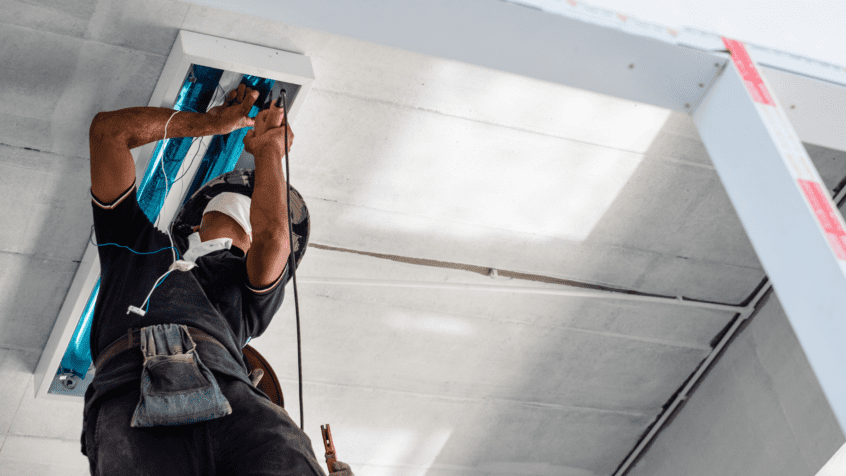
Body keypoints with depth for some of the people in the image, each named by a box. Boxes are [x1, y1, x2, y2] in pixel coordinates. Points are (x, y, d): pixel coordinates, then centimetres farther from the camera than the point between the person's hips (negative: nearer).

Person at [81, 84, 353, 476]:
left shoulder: (252, 283, 35)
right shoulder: (142, 243, 39)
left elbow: (272, 239, 10)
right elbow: (109, 129, 37)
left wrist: (269, 151, 27)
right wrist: (210, 122, 41)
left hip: (226, 385, 1)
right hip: (128, 392, -1)